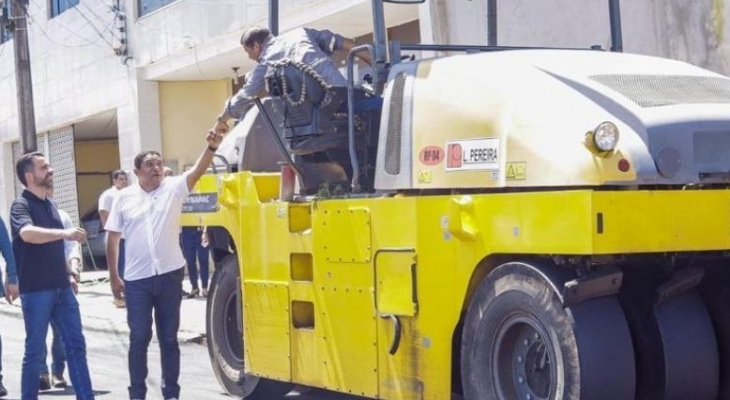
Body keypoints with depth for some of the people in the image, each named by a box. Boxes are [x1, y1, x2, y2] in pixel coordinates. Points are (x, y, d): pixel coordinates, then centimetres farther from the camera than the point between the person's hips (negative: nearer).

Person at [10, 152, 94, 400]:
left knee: (76, 344, 6)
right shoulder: (21, 205, -11)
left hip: (60, 287, 7)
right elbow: (28, 234, -33)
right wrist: (64, 233, -45)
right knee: (35, 350, 1)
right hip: (35, 290, -7)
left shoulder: (51, 205, 13)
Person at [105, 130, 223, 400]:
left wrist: (211, 147, -34)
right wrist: (113, 277, 5)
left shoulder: (173, 188, 2)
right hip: (137, 280, -1)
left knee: (169, 338, 9)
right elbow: (113, 238, 6)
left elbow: (198, 171, -15)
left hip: (170, 276, 1)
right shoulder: (124, 197, 2)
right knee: (139, 338, 4)